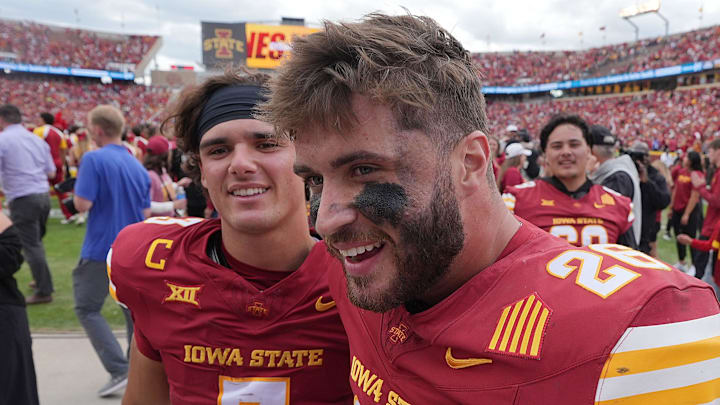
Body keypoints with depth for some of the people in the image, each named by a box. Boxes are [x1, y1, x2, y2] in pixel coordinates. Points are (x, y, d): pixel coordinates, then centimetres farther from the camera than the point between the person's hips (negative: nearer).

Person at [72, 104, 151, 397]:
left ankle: (119, 370, -2)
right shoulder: (137, 166, 7)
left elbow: (82, 204, -16)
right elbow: (145, 214, 10)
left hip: (101, 250, -6)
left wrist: (80, 182, 1)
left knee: (88, 309, 7)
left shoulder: (93, 159, -13)